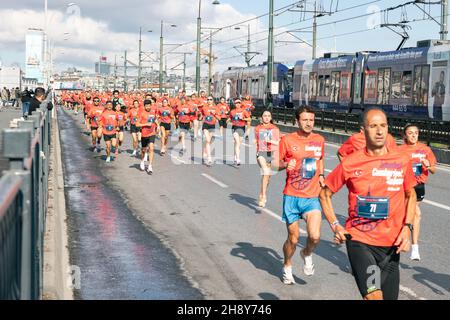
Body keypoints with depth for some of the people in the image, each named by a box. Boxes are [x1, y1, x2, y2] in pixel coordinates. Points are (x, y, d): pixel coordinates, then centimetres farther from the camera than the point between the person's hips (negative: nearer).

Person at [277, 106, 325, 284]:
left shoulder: (319, 140, 6)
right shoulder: (287, 140, -5)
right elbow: (276, 164, 1)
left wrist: (321, 175, 8)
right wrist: (285, 165, -20)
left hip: (312, 197, 2)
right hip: (292, 196, -2)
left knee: (315, 237, -16)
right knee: (293, 238, 5)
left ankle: (307, 254, 18)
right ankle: (287, 267, 33)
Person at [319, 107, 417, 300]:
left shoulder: (402, 161, 0)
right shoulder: (350, 163, -5)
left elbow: (410, 195, 16)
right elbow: (325, 194, 9)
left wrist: (407, 228, 2)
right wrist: (335, 225, -2)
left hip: (391, 245, 3)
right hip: (359, 241, -3)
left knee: (389, 296, 10)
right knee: (373, 296, -20)